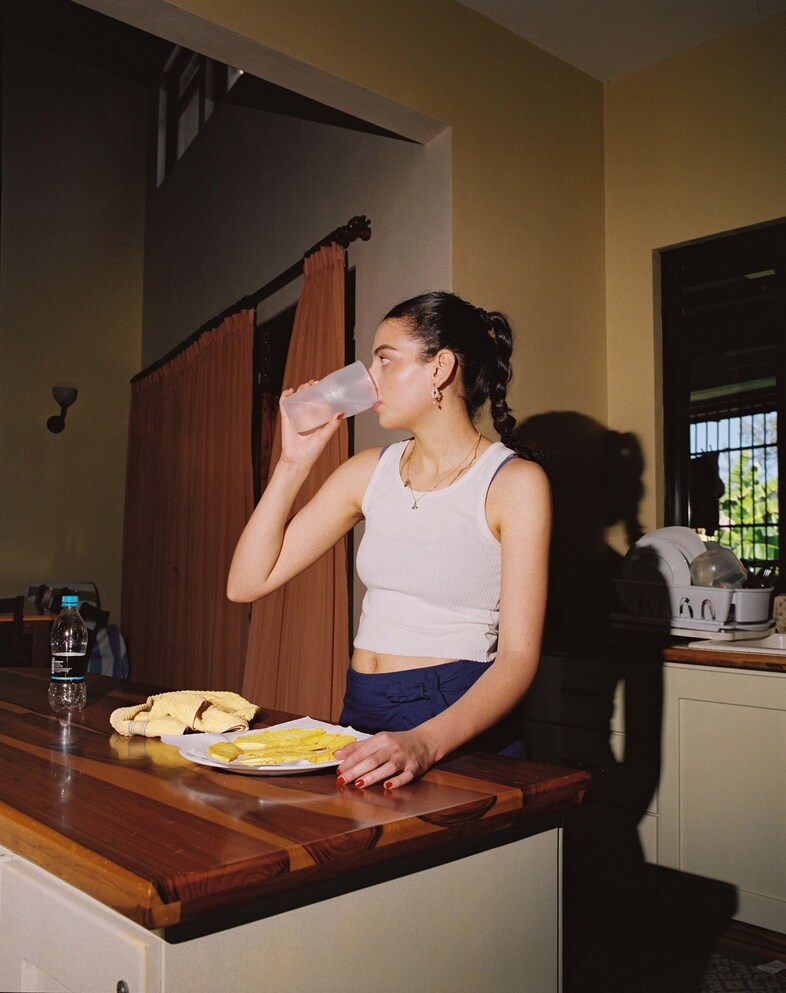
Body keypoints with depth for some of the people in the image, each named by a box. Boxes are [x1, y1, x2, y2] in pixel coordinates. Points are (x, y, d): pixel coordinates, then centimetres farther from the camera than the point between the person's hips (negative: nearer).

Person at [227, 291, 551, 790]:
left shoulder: (515, 481, -5)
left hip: (457, 725, -3)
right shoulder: (369, 472, 9)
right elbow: (247, 583, 6)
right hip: (360, 715, 4)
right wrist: (294, 462, 0)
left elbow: (518, 656, -12)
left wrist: (426, 742, -27)